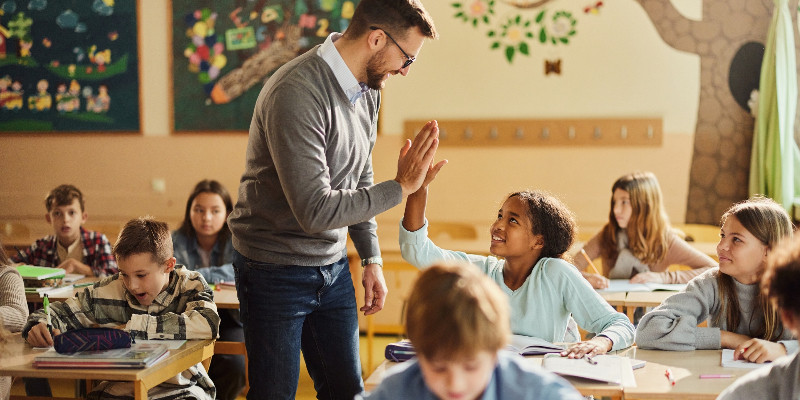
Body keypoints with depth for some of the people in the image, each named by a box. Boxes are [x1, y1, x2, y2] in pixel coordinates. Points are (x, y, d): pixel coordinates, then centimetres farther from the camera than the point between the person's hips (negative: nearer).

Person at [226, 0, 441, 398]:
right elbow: (315, 210, -29)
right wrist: (400, 187, -23)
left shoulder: (368, 90, 3)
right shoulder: (295, 94, -26)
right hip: (276, 272, -7)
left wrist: (371, 259, 10)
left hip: (333, 267, 8)